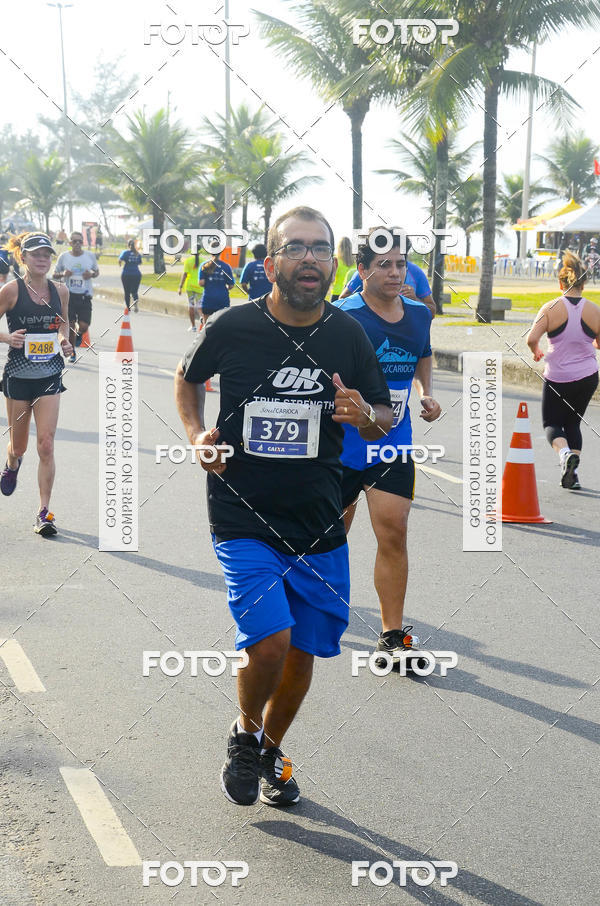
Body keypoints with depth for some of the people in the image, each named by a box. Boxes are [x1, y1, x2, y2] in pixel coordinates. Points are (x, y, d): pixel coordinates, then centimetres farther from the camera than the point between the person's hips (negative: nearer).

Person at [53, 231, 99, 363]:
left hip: (85, 296, 0)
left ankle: (79, 334, 28)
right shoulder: (63, 256, 0)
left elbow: (96, 271, 17)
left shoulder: (90, 256, 2)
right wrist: (63, 274, -13)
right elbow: (54, 275, 9)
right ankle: (72, 352, 21)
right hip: (68, 295, 0)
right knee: (70, 325, 1)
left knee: (84, 326, -10)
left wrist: (92, 274, -7)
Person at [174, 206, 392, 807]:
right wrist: (196, 435, -3)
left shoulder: (347, 335, -1)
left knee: (303, 650, 11)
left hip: (319, 524, 3)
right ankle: (245, 733, 14)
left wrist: (366, 415, -13)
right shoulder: (233, 327, -8)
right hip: (242, 518, -3)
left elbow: (384, 419, 10)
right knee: (269, 640, -19)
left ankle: (270, 749, 39)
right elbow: (188, 377, 13)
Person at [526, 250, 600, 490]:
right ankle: (572, 474, 10)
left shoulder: (551, 308, -11)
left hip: (557, 378, -3)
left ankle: (565, 452, -18)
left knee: (552, 423, 13)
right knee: (573, 422, 20)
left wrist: (536, 352, 4)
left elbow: (531, 338, -18)